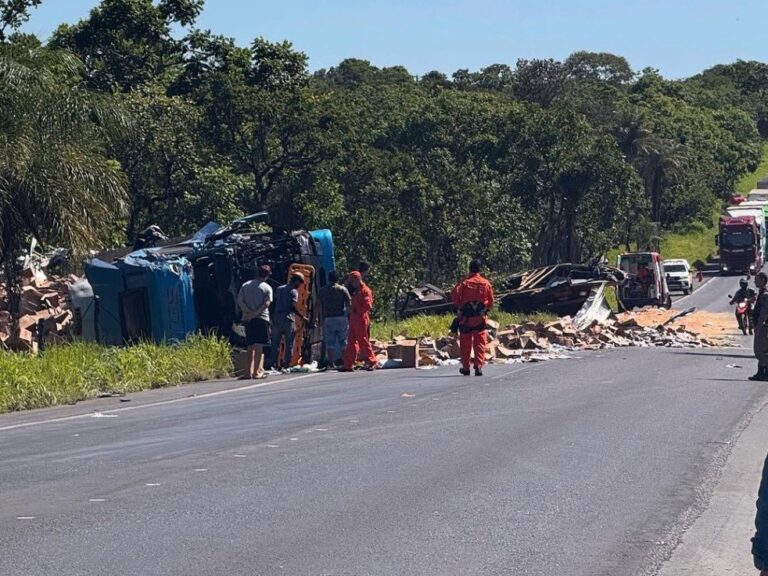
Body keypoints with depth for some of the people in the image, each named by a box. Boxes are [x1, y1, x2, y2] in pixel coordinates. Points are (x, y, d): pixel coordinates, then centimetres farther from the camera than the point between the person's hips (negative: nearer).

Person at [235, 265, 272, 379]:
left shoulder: (245, 285, 10)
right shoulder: (267, 287, 0)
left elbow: (239, 302, 0)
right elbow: (267, 303, -13)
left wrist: (249, 312, -7)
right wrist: (255, 313, -14)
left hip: (247, 319, 4)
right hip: (262, 318, -4)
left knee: (251, 347, 8)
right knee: (259, 346, -2)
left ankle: (248, 372, 2)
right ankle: (256, 371, -7)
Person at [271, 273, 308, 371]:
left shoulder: (280, 289, 13)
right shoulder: (294, 291, -5)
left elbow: (274, 303, 14)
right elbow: (293, 307, -14)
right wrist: (303, 317, -8)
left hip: (277, 318, 5)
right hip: (288, 319, -5)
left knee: (275, 343, 7)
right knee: (289, 344, 1)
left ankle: (275, 364, 4)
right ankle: (287, 364, -2)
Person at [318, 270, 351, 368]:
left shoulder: (322, 290, 8)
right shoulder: (343, 289, 1)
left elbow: (320, 307, 10)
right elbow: (349, 304, -2)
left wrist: (322, 319, 17)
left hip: (328, 319, 1)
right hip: (341, 318, -1)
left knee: (329, 342, 3)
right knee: (343, 341, 4)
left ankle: (331, 362, -1)